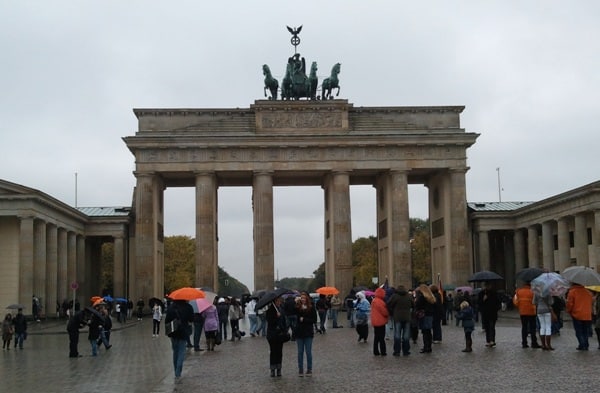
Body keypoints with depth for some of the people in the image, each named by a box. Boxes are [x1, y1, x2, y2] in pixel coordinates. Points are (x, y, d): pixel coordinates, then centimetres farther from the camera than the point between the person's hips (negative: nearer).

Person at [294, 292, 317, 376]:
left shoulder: (311, 308, -3)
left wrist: (304, 319, -12)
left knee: (308, 352, 3)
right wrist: (296, 303, -25)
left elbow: (314, 320, -4)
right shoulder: (297, 307, 0)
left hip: (308, 333, -2)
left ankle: (309, 370, 12)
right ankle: (300, 370, 14)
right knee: (300, 352, 7)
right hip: (299, 332, 2)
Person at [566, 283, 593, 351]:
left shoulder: (572, 291, -7)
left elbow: (569, 304, -10)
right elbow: (591, 302, 16)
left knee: (579, 332, 2)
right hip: (587, 316, 5)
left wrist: (569, 311, 7)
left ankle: (582, 345, -4)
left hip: (577, 315, -5)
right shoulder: (588, 292, 10)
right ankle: (586, 346, 12)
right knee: (585, 332, 13)